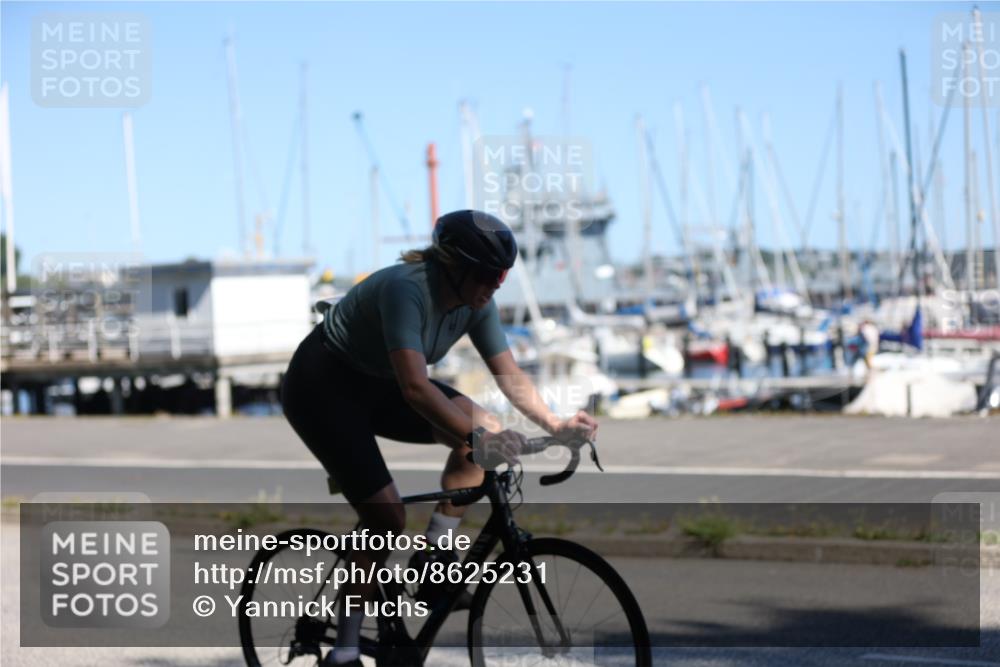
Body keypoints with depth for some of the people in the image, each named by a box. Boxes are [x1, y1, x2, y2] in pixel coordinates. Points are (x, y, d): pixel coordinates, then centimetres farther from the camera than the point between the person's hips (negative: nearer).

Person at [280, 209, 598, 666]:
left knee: (485, 429, -11)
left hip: (376, 386, 8)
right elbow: (414, 388, -43)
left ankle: (434, 560, 0)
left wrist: (555, 424, -20)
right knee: (388, 518, -18)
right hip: (321, 388, -8)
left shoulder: (476, 303, -10)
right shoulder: (405, 288, -34)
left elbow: (510, 375, -7)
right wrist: (475, 436, -50)